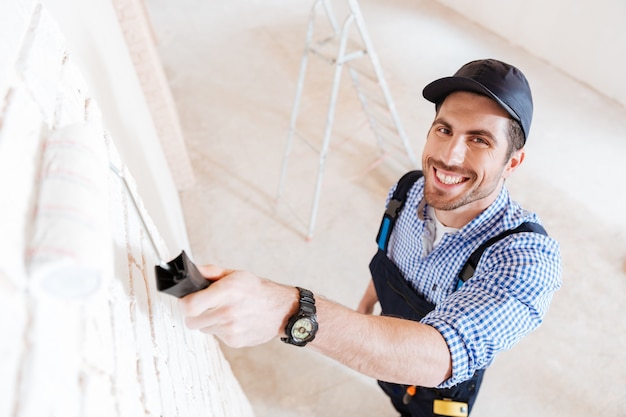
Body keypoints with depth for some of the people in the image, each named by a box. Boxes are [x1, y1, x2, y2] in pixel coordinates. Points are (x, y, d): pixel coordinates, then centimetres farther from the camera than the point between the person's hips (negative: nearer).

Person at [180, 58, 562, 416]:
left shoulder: (529, 259, -39)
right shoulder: (408, 192, -22)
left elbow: (439, 359, -53)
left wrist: (292, 312, -66)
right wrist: (364, 310, 12)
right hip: (385, 361, 5)